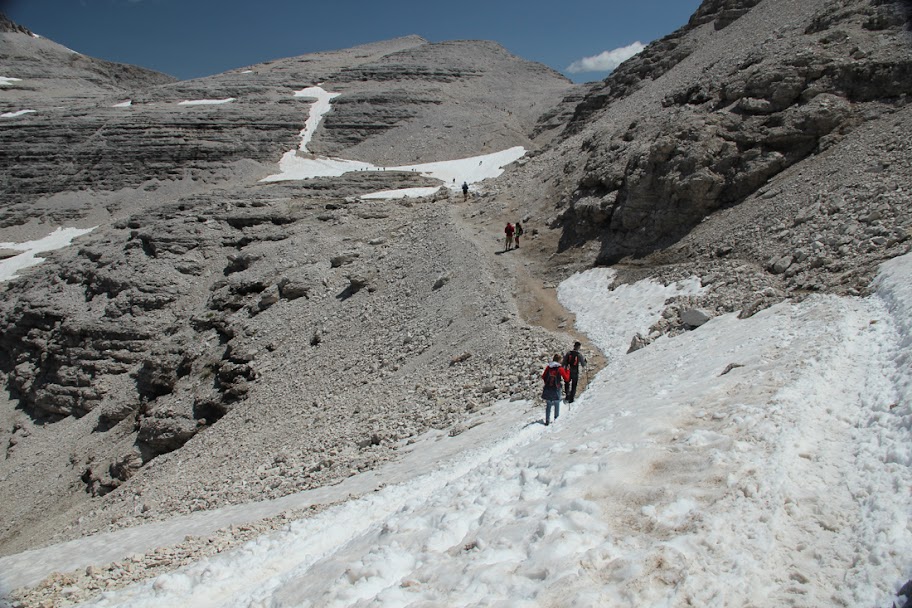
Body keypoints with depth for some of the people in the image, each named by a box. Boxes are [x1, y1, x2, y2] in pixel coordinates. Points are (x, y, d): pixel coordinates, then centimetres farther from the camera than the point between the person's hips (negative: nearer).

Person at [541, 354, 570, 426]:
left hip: (547, 388, 3)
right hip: (556, 389, -3)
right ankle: (556, 419, 16)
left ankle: (547, 420, 12)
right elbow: (566, 379, -4)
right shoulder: (560, 368, -10)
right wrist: (567, 371, 9)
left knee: (548, 405, 11)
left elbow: (543, 377, 8)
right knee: (557, 405, 13)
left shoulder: (548, 367, 0)